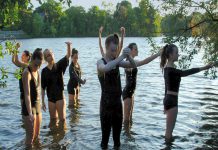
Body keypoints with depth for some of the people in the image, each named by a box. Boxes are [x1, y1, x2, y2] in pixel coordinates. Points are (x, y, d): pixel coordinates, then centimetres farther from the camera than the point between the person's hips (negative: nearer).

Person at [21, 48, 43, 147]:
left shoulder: (37, 71, 6)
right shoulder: (27, 73, -19)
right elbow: (27, 94, -28)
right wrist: (30, 113, -36)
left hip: (37, 105, 8)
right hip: (29, 107, -8)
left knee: (37, 135, 18)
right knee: (30, 135, -3)